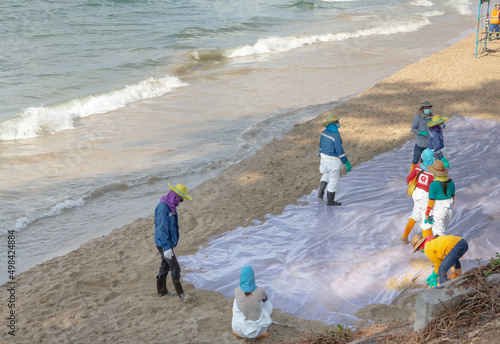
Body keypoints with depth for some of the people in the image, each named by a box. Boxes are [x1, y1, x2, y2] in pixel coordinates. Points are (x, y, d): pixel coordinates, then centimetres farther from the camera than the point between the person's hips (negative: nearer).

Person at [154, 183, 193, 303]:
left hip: (168, 242, 10)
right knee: (175, 268, -5)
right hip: (164, 244, -10)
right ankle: (181, 294, 5)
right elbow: (162, 229, -28)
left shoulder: (170, 206, 7)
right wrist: (166, 248, -31)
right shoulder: (162, 208, -25)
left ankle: (162, 290, 32)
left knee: (165, 266, 19)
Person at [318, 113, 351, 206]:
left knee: (326, 174, 33)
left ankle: (321, 192, 18)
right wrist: (347, 163, -16)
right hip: (333, 160, -8)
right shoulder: (335, 136, -27)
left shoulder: (324, 132, -2)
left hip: (325, 157, 8)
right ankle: (330, 201, 23)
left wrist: (321, 158, 23)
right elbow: (340, 151, -24)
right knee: (333, 181, 10)